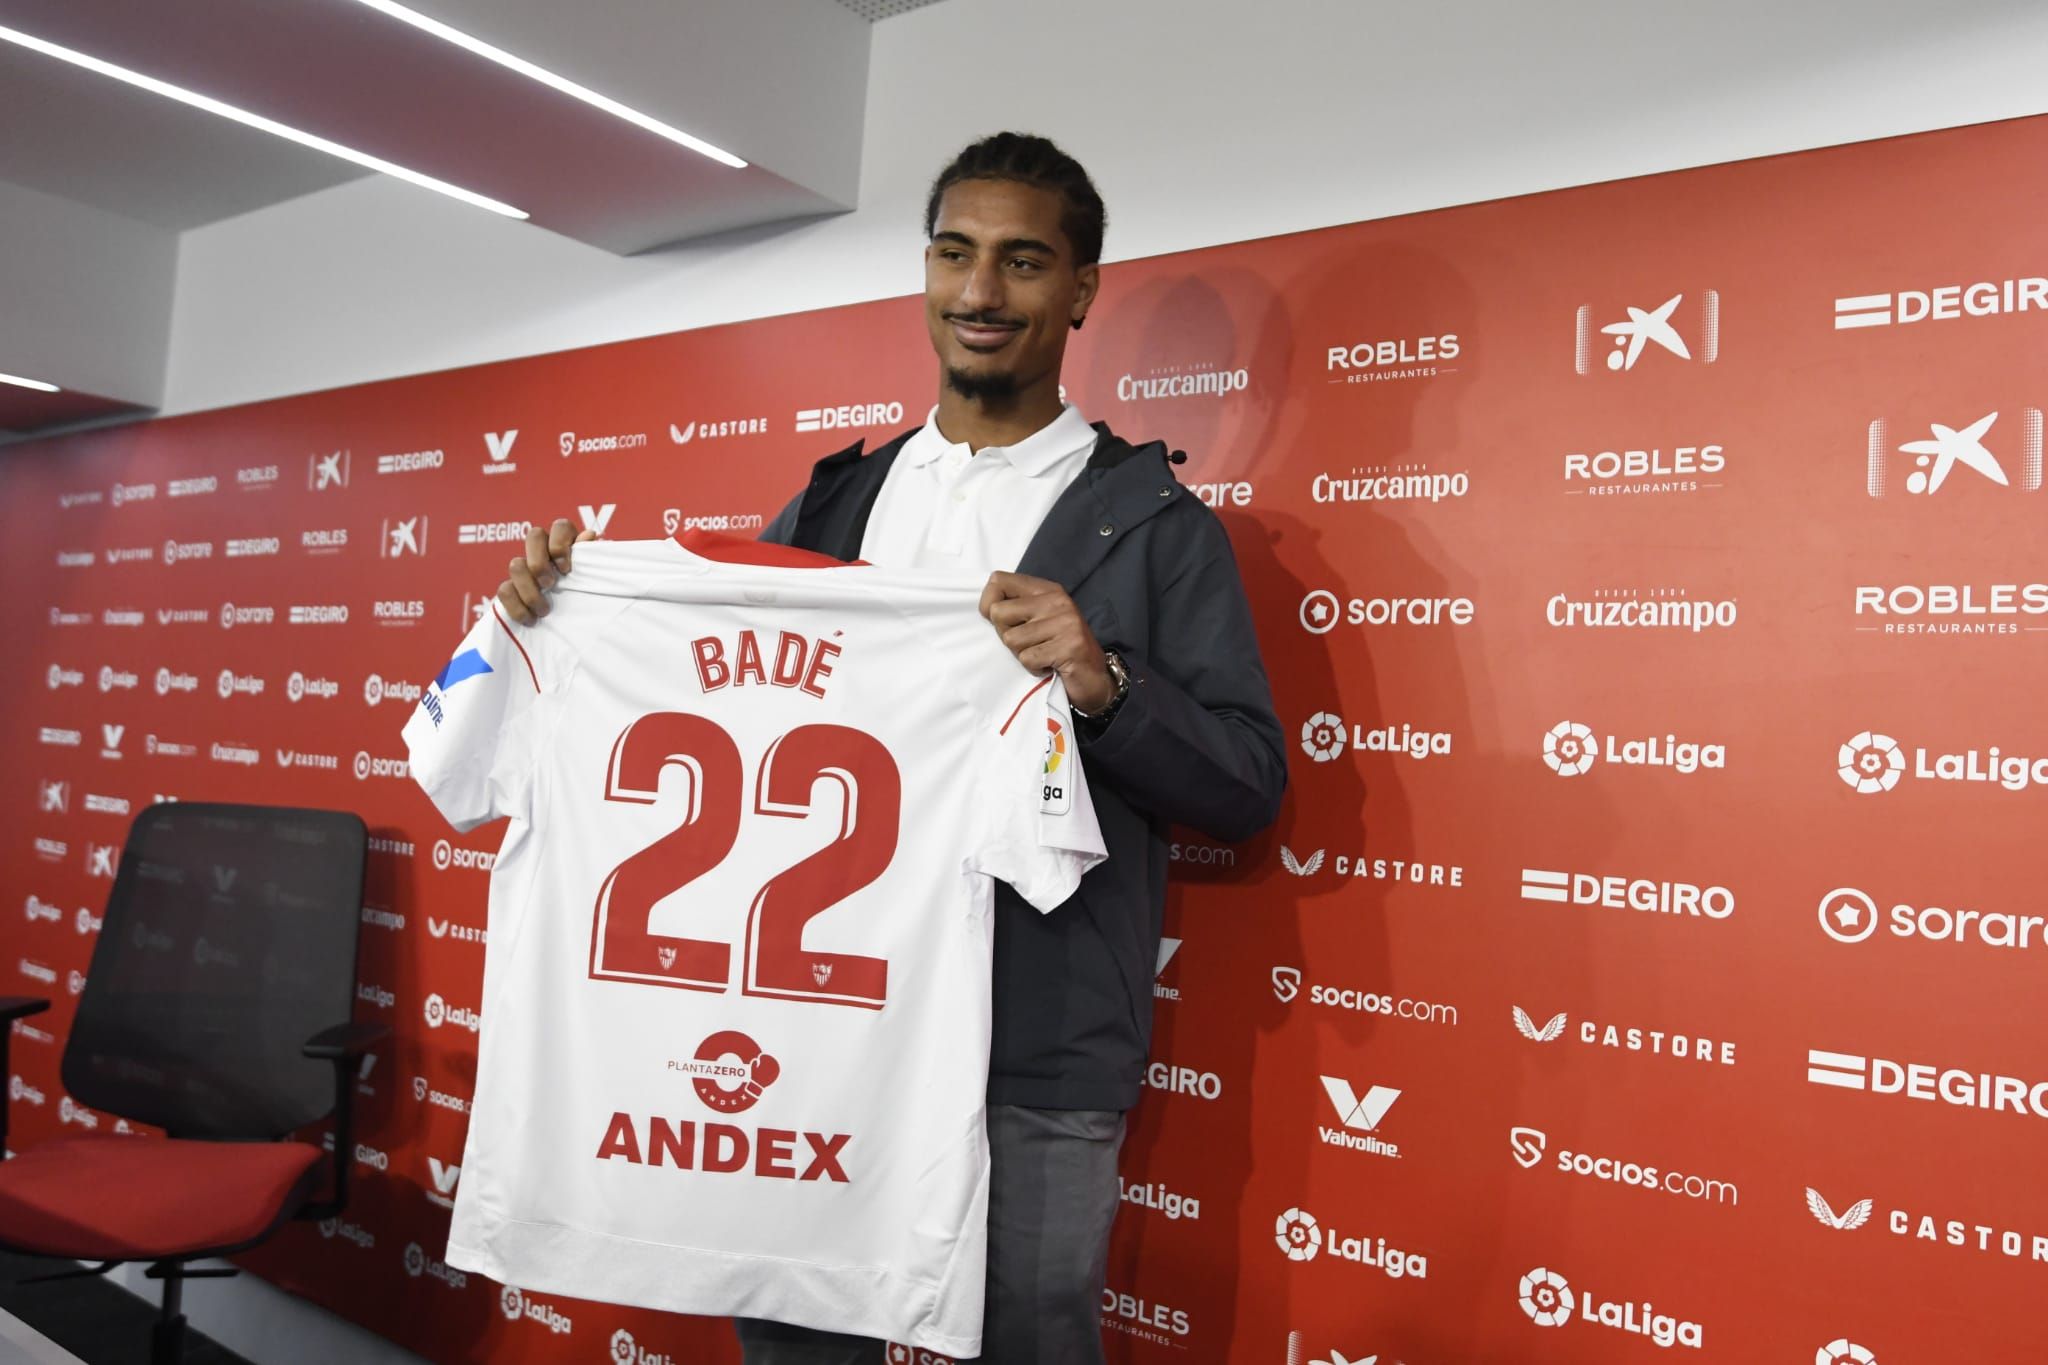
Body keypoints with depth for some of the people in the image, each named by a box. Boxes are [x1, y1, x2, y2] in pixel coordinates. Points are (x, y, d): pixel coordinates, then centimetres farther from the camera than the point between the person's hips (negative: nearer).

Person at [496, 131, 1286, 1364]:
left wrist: (1101, 683, -22)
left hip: (1036, 1062, -4)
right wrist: (573, 606, -1)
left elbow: (1250, 789, -6)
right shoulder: (837, 501, 10)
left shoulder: (1155, 523, -3)